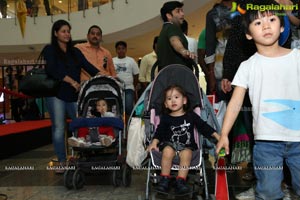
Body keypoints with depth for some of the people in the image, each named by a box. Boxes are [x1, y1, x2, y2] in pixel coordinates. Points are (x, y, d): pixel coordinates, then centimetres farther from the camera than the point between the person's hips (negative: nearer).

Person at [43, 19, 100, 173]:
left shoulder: (75, 52, 17)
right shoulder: (50, 50, 5)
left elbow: (88, 66, 5)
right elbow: (53, 70, -10)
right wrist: (72, 81, -17)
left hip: (74, 95, 3)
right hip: (56, 94, -3)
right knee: (58, 128, 0)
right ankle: (62, 162, 10)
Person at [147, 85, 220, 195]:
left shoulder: (191, 116, 11)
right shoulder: (165, 118, 10)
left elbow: (203, 126, 12)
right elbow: (160, 131, 4)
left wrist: (216, 135, 4)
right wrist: (154, 141, -14)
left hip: (186, 145, 0)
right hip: (169, 144, 0)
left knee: (186, 153, -33)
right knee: (167, 151, -33)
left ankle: (180, 181, -29)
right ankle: (165, 179, -22)